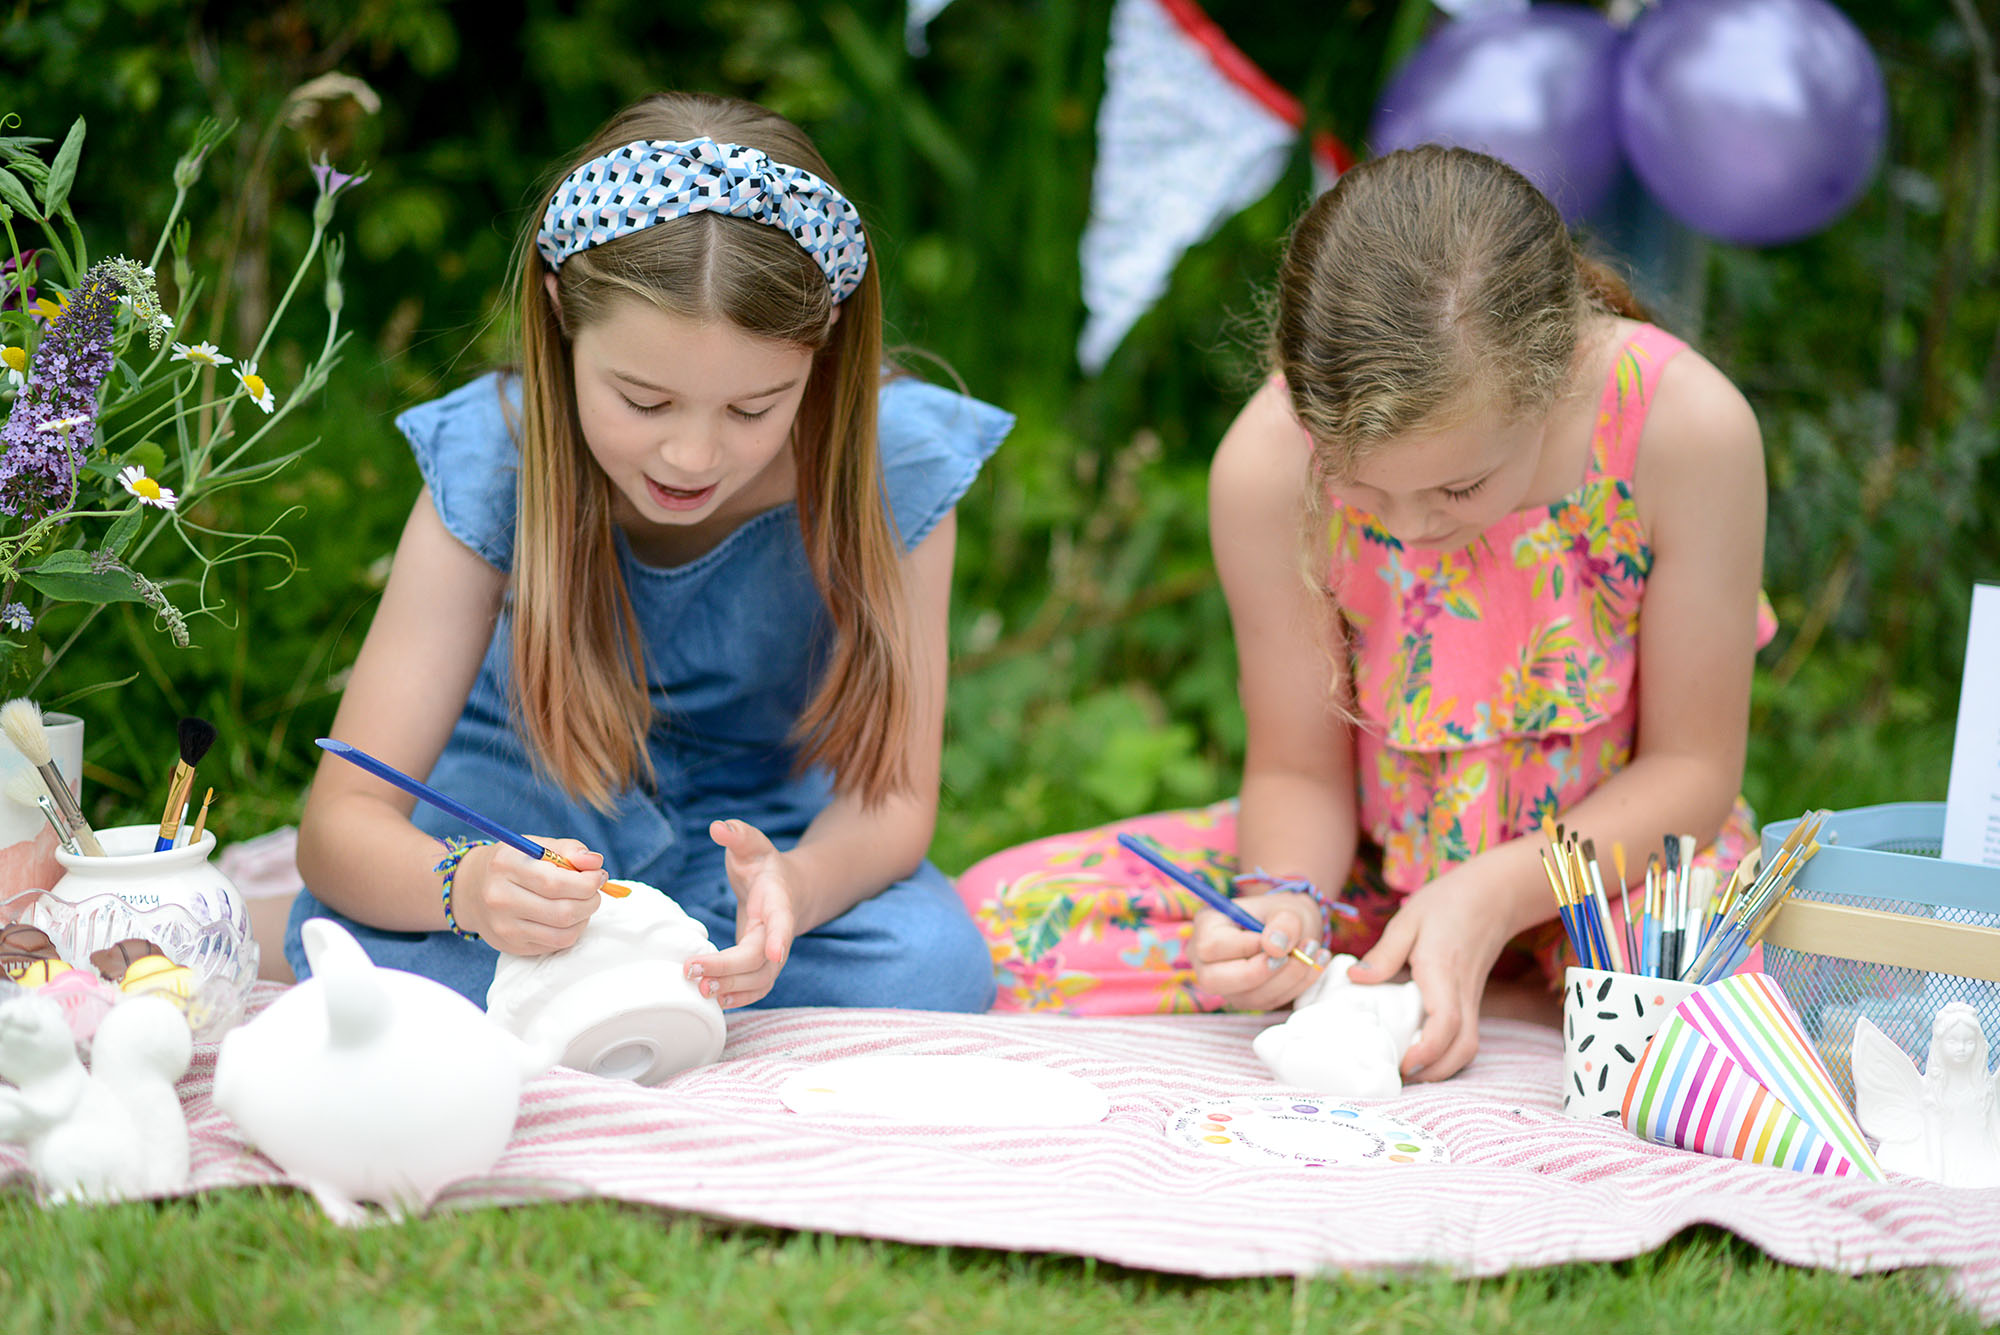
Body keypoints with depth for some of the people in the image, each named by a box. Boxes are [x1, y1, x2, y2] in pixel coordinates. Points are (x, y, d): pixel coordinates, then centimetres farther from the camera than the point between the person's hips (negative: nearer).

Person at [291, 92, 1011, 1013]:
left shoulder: (893, 469, -22)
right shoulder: (492, 465, -24)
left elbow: (892, 792, -18)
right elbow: (340, 821, -26)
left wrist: (796, 885, -42)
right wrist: (466, 887, -50)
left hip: (770, 830, 2)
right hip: (523, 826, -1)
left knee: (933, 965, -31)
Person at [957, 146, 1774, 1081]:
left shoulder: (1685, 427, -26)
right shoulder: (1269, 465, -21)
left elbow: (1692, 766, -13)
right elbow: (1297, 767, -7)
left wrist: (1493, 896, -26)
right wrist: (1283, 899, -29)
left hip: (1616, 844, -3)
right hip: (1379, 857, 3)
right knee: (1000, 918, -18)